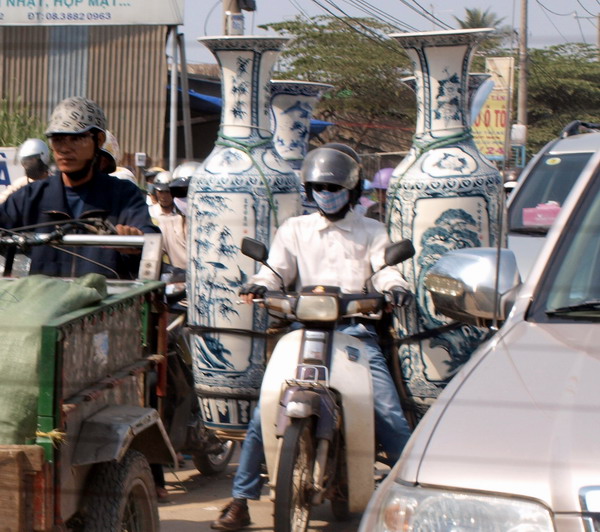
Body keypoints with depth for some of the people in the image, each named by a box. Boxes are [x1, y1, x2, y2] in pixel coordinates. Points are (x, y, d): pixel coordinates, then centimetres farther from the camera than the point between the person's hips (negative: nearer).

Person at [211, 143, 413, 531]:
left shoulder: (371, 232, 17)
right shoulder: (295, 229, 18)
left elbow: (384, 269, 3)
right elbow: (277, 267, 6)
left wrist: (396, 287, -21)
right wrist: (258, 285, -17)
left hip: (356, 329, 0)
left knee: (390, 416, -12)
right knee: (265, 413, -10)